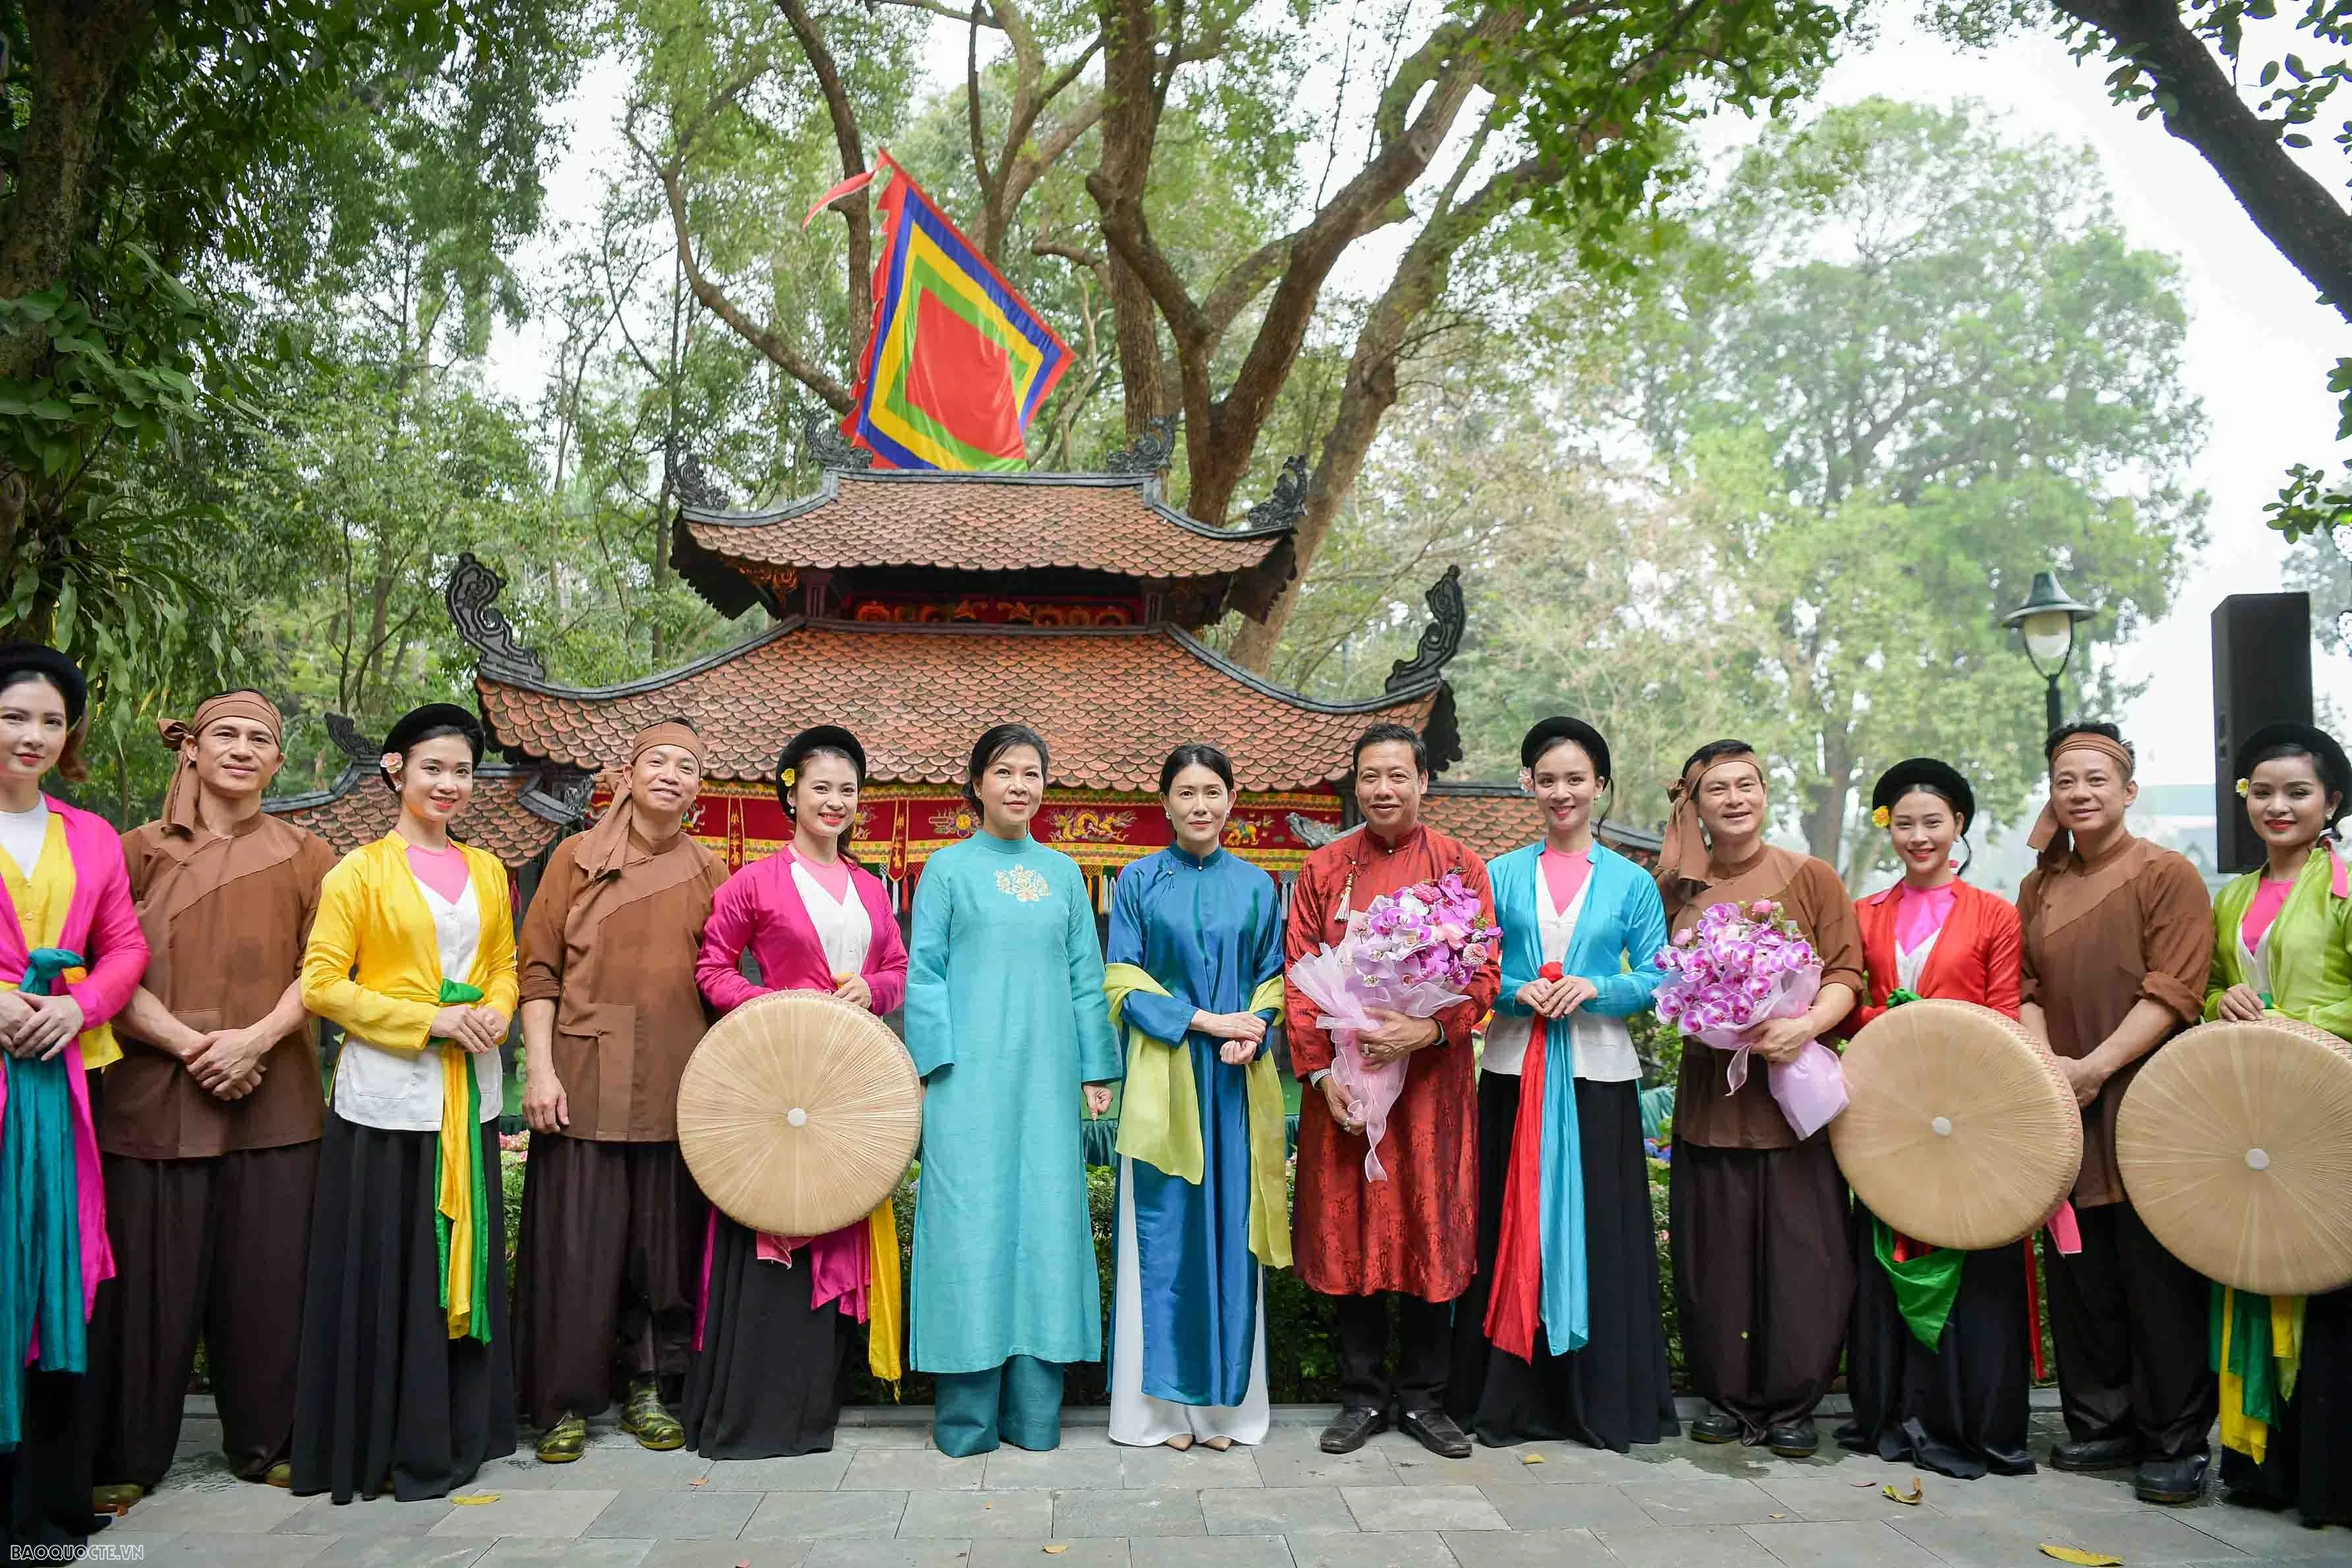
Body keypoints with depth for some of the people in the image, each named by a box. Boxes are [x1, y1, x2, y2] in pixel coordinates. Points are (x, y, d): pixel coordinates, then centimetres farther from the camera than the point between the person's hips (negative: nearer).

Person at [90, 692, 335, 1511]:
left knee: (266, 1276, 3)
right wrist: (191, 1046, -13)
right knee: (152, 1278, 2)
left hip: (274, 1098, 1)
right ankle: (128, 1457, 16)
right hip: (155, 1095, -1)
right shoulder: (140, 850, 7)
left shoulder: (306, 857, 8)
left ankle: (263, 1443, 17)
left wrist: (253, 1039, -13)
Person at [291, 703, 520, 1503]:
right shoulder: (360, 870, -3)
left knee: (463, 1255, 10)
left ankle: (458, 1430, 22)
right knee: (386, 1269, 0)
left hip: (468, 1092, 5)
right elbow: (322, 983, -8)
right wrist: (428, 1021, -15)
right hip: (386, 1092, -4)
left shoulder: (485, 869, 11)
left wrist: (495, 1013, -5)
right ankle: (387, 1441, 13)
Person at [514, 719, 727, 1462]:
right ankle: (566, 1401, 13)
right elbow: (539, 969, 1)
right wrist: (540, 1069, -8)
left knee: (666, 1241, 7)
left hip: (676, 1089, 2)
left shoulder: (710, 874, 10)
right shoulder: (578, 858, 4)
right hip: (585, 1084, -2)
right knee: (576, 1245, 0)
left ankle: (648, 1387, 21)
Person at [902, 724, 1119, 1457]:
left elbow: (1085, 976, 14)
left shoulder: (1062, 873, 14)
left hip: (1047, 1079, 3)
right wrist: (941, 1065, -8)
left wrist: (1097, 1068, 8)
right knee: (970, 1224, -3)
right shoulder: (948, 868, 5)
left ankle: (1033, 1411, 12)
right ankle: (966, 1417, 6)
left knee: (1046, 1220, 3)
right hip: (971, 1076, -3)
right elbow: (922, 973, 1)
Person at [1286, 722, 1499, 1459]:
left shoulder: (1461, 867, 4)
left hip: (1432, 1079, -1)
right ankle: (1363, 1394, 19)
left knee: (1431, 1228, 4)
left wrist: (1428, 1029, -18)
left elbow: (1483, 974, -1)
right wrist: (1320, 1070, -7)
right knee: (1348, 1230, 5)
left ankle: (1422, 1395, 19)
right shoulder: (1324, 869, 7)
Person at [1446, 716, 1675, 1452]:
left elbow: (1656, 978, 3)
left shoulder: (1631, 883, 7)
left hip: (1598, 1073, 0)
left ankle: (1601, 1398, 14)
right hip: (1514, 1071, 1)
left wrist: (1596, 990, -14)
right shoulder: (1501, 875, 8)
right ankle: (1511, 1394, 13)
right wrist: (1519, 994, -13)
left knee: (1599, 1236, 1)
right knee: (1512, 1231, 3)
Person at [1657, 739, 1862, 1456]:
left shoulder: (1812, 877, 3)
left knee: (1799, 1249, -2)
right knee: (1713, 1250, 4)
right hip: (1709, 1084, 2)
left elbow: (1845, 974, -1)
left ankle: (1791, 1406, 12)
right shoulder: (1675, 886, 10)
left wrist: (1804, 1026, -19)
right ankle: (1728, 1399, 17)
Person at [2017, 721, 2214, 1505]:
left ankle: (2176, 1444, 10)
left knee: (2156, 1278, -1)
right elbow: (2028, 990, 11)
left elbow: (2173, 994, -10)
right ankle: (2101, 1425, 21)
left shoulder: (2167, 875, -3)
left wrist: (2096, 1067, -17)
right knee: (2078, 1273, 9)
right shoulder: (2039, 888, 14)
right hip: (2062, 1110, 5)